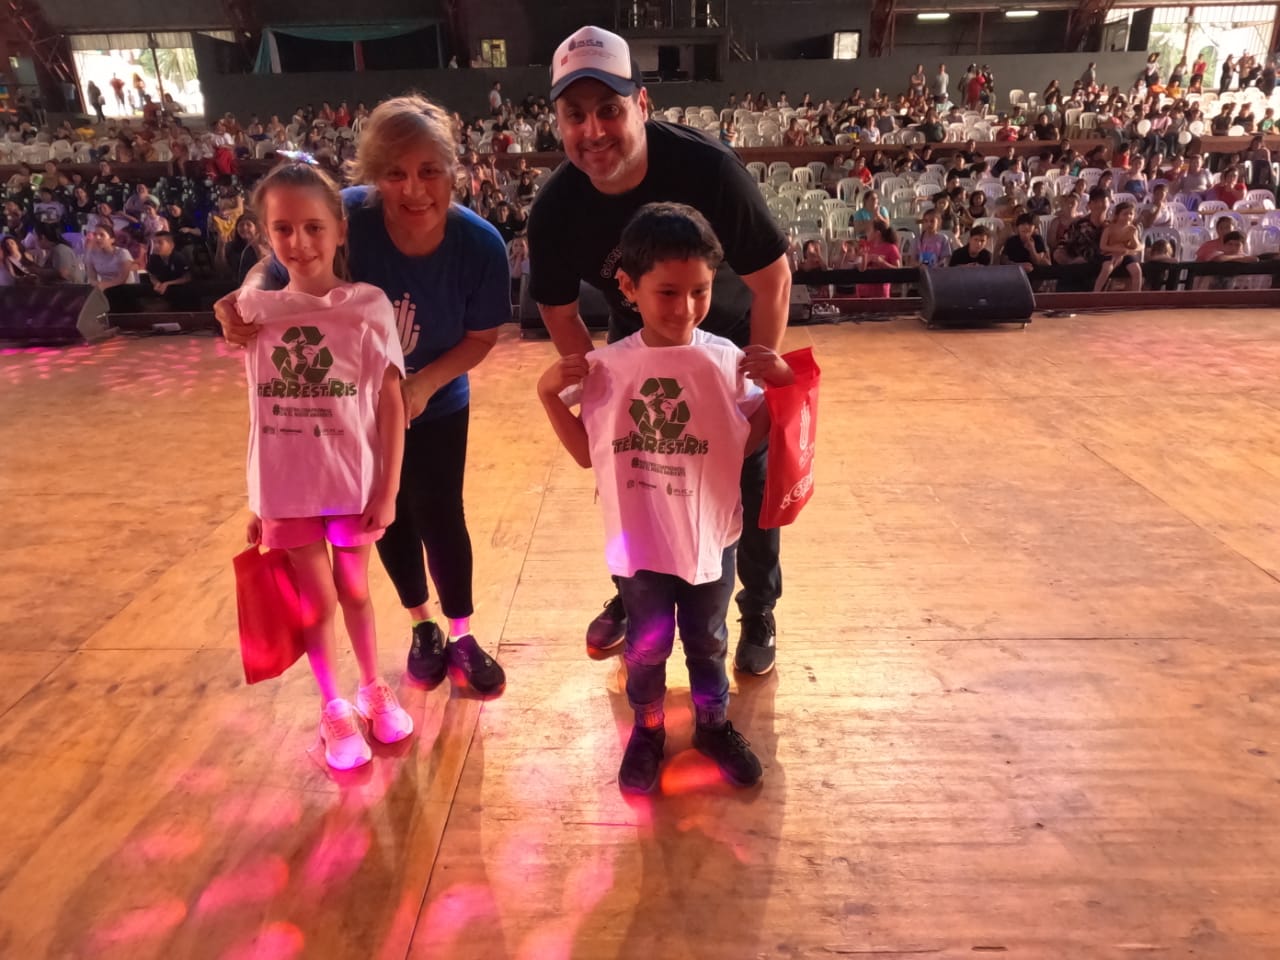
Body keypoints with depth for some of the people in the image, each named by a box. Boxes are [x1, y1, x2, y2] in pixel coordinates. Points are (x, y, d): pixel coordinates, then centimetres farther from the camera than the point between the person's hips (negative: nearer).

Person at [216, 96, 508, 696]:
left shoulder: (480, 245, -26)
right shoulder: (346, 218, -30)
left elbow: (482, 336, -14)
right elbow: (274, 272, -16)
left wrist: (425, 382, -28)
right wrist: (247, 300, -38)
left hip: (436, 405, -1)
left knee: (439, 515, 3)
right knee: (388, 515, 15)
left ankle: (461, 635, 28)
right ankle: (423, 627, 39)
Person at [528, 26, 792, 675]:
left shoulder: (707, 168, -32)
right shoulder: (555, 209, -23)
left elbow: (773, 278, -22)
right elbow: (559, 312, -6)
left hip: (728, 344, -2)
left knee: (749, 484, 4)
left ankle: (760, 614, 28)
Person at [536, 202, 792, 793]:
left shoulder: (727, 361, -10)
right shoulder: (606, 368, -9)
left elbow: (748, 443, -4)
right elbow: (587, 453, -1)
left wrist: (780, 387, -14)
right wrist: (548, 393, -10)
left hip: (710, 538, 1)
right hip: (638, 542, 0)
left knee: (708, 641, 21)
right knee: (645, 646, 18)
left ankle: (714, 725, 45)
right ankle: (646, 731, 43)